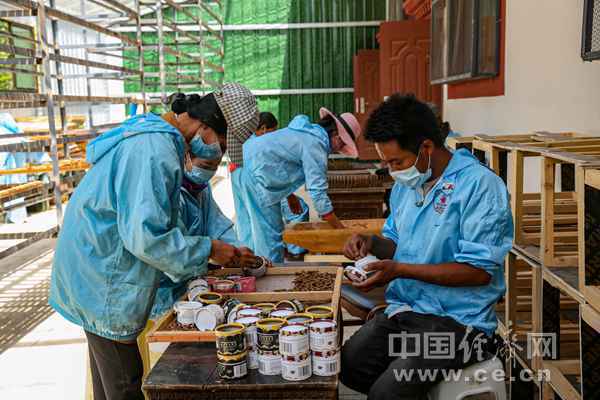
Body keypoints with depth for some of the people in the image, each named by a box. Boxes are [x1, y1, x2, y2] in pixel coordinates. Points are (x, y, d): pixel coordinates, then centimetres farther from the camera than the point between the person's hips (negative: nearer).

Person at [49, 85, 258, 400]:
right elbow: (144, 236, -29)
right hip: (104, 287, -10)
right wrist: (208, 249, -17)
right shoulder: (156, 151, -25)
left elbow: (152, 217, 16)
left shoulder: (152, 133, 9)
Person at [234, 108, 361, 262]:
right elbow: (318, 192, -19)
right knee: (270, 236, -4)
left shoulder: (307, 130, 14)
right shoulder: (315, 145, -14)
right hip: (255, 174, -11)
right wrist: (341, 229, -13)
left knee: (249, 232, 18)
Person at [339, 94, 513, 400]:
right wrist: (373, 244, -3)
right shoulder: (405, 184, 10)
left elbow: (480, 271, -19)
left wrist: (400, 270, -22)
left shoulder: (479, 185, -16)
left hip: (457, 320, -7)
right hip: (402, 311, 8)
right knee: (345, 367, -5)